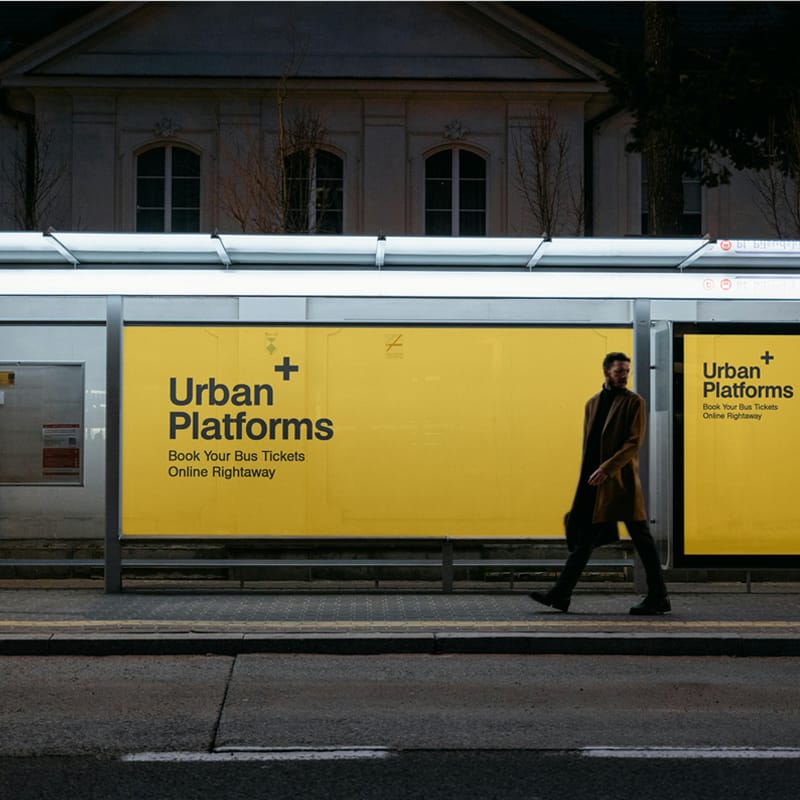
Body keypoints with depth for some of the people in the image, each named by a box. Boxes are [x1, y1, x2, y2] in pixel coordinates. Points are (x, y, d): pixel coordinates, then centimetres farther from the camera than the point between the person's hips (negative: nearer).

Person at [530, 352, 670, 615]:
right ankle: (560, 595, 11)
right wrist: (587, 476, 12)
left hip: (621, 482, -6)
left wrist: (606, 469, -18)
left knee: (642, 540, -2)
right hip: (593, 484, 6)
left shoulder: (633, 402, -3)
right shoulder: (592, 403, 16)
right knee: (584, 539, 8)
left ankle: (658, 598, 4)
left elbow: (634, 443, -12)